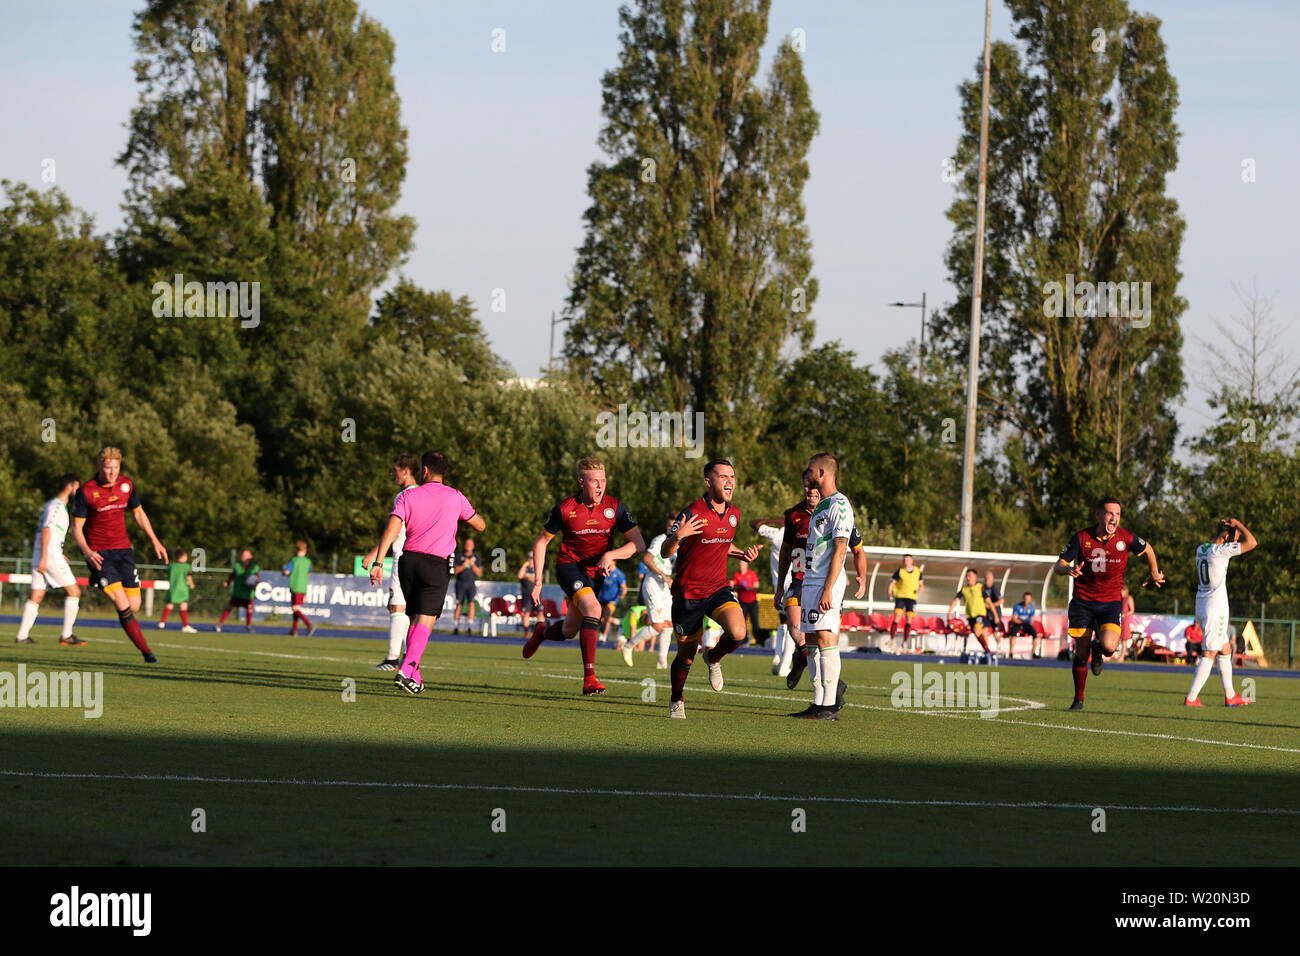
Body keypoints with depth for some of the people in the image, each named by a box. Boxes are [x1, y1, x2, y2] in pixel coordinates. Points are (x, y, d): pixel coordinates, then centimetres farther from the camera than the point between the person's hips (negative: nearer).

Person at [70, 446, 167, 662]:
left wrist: (155, 541, 12)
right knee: (123, 605, -16)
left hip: (123, 550, 4)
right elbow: (76, 527, -7)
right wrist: (87, 552, -23)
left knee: (134, 606, -2)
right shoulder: (86, 492, -11)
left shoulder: (127, 485, 2)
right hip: (99, 553, -4)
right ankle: (146, 651, -9)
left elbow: (139, 514, 17)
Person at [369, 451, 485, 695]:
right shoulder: (455, 498, 4)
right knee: (425, 622, -7)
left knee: (414, 619, 16)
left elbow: (391, 529, -10)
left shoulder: (408, 496, 3)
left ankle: (414, 675, 15)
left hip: (409, 561, 2)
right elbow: (480, 525, 16)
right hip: (436, 565, -2)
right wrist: (464, 512, 36)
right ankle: (406, 671, -25)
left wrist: (378, 562, -14)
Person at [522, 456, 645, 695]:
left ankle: (542, 631, 50)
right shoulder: (565, 509, -12)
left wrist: (610, 555, -26)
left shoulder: (614, 507, -9)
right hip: (569, 565, -4)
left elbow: (639, 543, -10)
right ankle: (589, 677, -31)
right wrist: (538, 580, -3)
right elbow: (541, 542, 1)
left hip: (597, 571, 4)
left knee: (569, 631, 12)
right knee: (592, 608, -30)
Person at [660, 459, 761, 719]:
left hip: (718, 588, 4)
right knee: (687, 654, 5)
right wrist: (677, 536, -36)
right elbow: (664, 552, -15)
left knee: (738, 633, -22)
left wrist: (742, 553, 4)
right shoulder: (692, 513, -16)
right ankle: (676, 700, 32)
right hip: (688, 592, -4)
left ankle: (713, 658, 12)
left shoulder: (733, 514, 5)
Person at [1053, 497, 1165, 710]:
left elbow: (1148, 550, 15)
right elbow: (1057, 566, -7)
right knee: (1081, 653, 3)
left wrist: (1155, 574, 28)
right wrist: (1068, 569, -30)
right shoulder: (1081, 538, -7)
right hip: (1082, 602, 1)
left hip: (1111, 602, -1)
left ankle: (1097, 649, 15)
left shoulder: (1126, 538, -6)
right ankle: (1078, 699, 23)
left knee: (1109, 646, -24)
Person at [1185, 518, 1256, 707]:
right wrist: (1237, 523, -6)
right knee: (1210, 653, -6)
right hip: (1216, 608, -9)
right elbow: (1251, 542, -17)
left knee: (1225, 649, 19)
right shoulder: (1220, 551, -18)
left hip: (1201, 606, 9)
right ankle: (1191, 698, -10)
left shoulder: (1201, 549, 7)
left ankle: (1230, 696, 25)